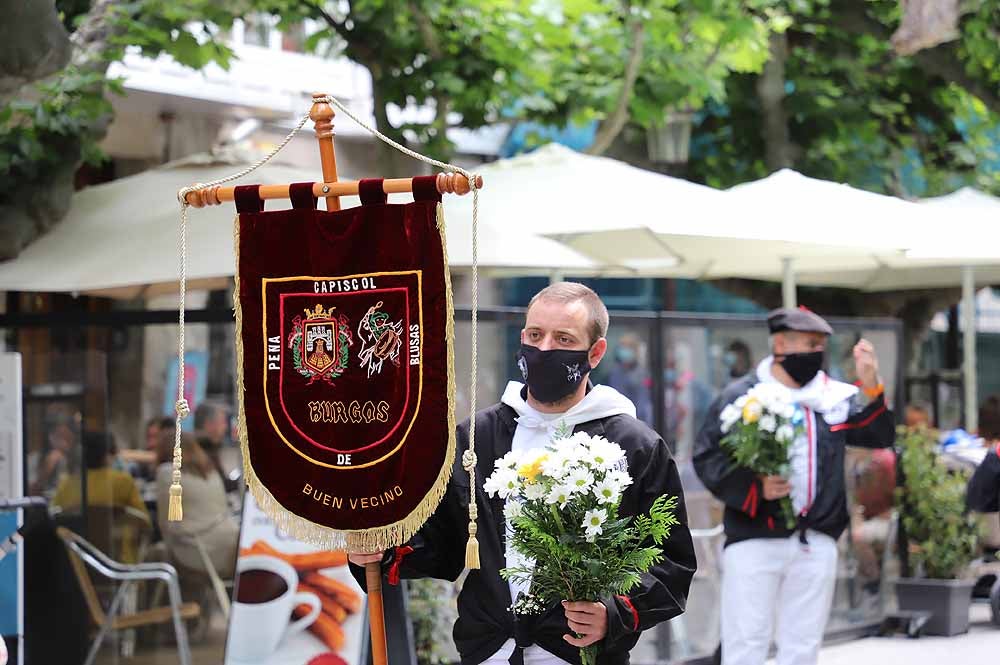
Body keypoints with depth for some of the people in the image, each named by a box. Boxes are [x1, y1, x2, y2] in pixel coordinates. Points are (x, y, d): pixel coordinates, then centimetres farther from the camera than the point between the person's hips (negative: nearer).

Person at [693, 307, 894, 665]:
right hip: (754, 539, -4)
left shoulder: (835, 397, 10)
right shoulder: (741, 395, -4)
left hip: (817, 543, 4)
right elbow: (706, 456, -5)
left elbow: (879, 436, 5)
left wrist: (870, 386, -8)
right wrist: (754, 486, -18)